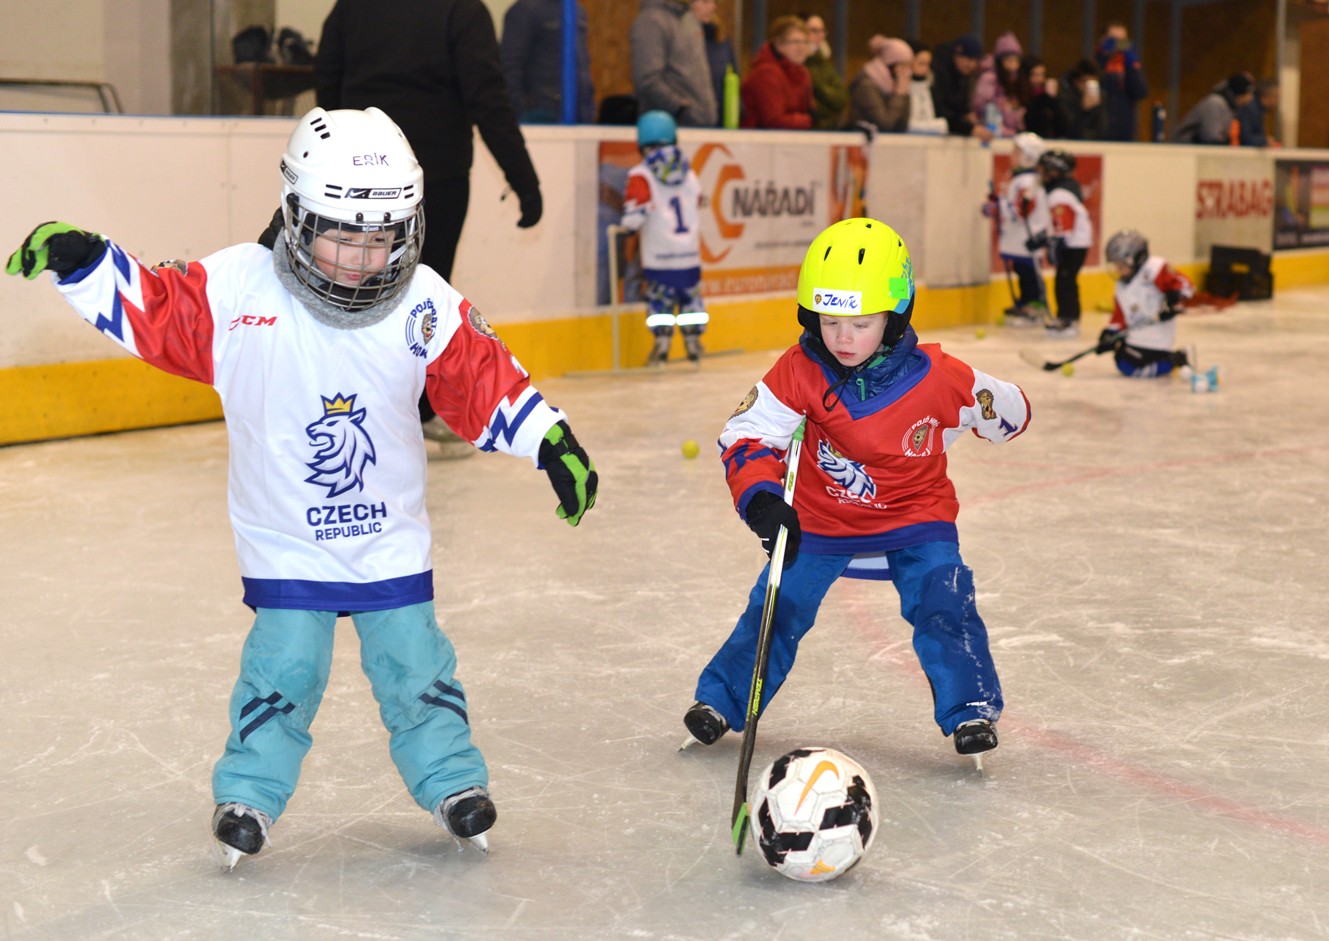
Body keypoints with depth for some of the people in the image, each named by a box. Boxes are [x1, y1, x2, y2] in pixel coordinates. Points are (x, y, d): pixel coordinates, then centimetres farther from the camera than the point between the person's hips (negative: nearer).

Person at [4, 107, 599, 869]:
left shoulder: (426, 305, -10)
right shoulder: (238, 285, -15)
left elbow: (484, 381, -2)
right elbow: (151, 311, -7)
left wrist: (553, 443, -5)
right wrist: (82, 261, -19)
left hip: (392, 538, 2)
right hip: (286, 540, -1)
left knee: (415, 664, 9)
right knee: (283, 671, -1)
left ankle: (452, 781, 29)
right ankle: (248, 797, 19)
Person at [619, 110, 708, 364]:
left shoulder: (641, 176, -8)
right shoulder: (689, 173, 8)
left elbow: (634, 216, -17)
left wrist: (626, 227, 3)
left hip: (658, 255, -4)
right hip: (690, 250, 4)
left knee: (659, 297, 6)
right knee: (691, 294, 16)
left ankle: (662, 343, 2)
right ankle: (693, 342, 19)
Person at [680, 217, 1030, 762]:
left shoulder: (937, 378, -21)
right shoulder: (799, 372, -19)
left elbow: (1008, 411, -2)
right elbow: (747, 434, -19)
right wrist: (761, 497, -31)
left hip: (915, 519, -1)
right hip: (819, 519, 1)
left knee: (943, 604, -16)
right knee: (778, 606, 1)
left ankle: (971, 708, 1)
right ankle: (721, 701, 20)